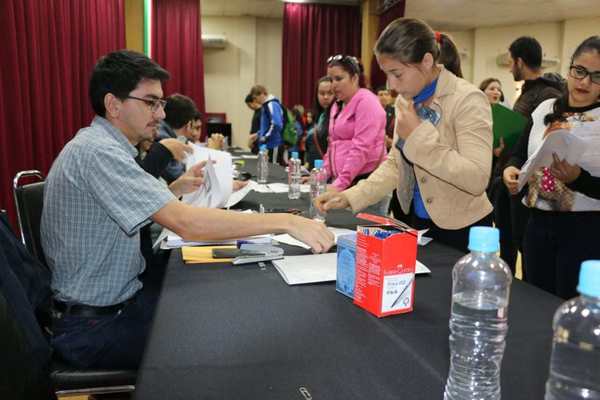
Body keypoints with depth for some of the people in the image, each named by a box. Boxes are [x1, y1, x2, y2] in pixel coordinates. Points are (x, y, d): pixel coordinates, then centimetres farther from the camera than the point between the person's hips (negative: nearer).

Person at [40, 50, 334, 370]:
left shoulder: (101, 145, 8)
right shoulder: (97, 151, -24)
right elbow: (186, 224, -33)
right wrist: (287, 222, -31)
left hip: (121, 299, 8)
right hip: (92, 326, -8)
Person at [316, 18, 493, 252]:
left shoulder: (467, 100, -19)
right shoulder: (405, 101, 3)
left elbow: (477, 179, -27)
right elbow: (395, 163, 7)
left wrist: (419, 135, -26)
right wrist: (351, 196, -5)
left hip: (462, 232, -6)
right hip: (419, 223, 7)